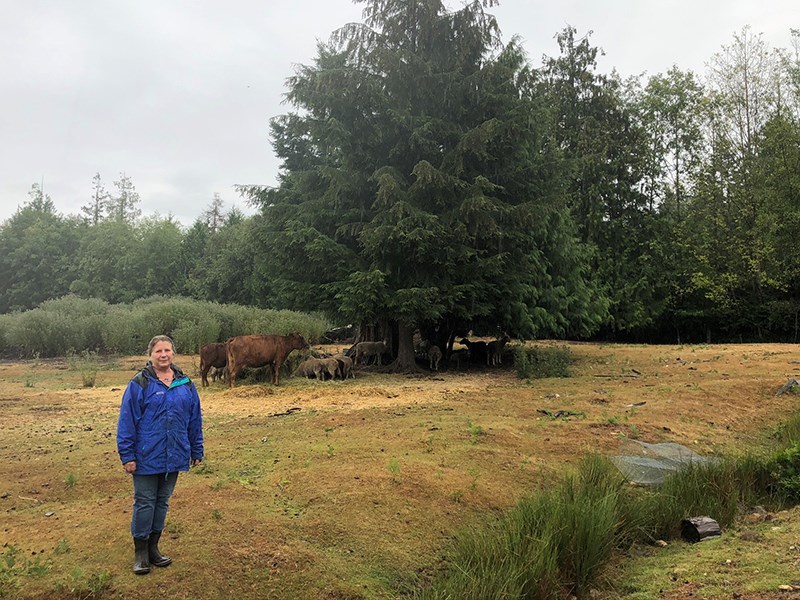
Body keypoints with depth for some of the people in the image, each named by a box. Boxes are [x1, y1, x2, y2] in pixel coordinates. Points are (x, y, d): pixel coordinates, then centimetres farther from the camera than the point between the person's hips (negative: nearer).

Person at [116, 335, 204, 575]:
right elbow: (126, 422, -8)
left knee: (162, 502, 15)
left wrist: (196, 451, 11)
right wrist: (127, 456, -10)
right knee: (144, 503, 5)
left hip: (174, 456, 4)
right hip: (146, 457, -4)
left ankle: (153, 547, 28)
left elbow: (195, 420, 10)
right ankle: (140, 553, 19)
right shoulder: (139, 384, -8)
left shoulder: (186, 384, 4)